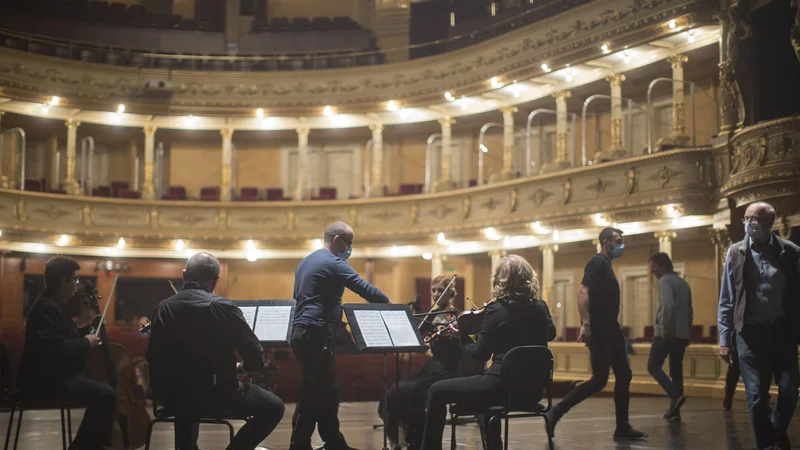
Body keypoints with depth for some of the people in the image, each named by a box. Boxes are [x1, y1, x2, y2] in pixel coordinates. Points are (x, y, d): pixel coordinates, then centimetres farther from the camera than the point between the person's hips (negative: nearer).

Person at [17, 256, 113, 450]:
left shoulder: (55, 304, 15)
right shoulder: (47, 308, -19)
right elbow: (59, 348, -30)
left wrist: (86, 334, 10)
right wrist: (86, 342, -15)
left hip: (56, 376, 12)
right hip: (47, 381, -12)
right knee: (105, 394, -25)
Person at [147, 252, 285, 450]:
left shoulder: (162, 308, 1)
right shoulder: (222, 307, -13)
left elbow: (154, 358, 12)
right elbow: (255, 359, -10)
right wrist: (238, 366, 12)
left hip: (171, 396, 6)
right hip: (214, 395, -6)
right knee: (273, 407, 13)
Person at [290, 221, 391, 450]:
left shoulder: (306, 262, 19)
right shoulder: (333, 263, -10)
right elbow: (366, 289, -14)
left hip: (303, 332, 10)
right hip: (316, 334, -10)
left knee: (324, 391, 13)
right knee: (313, 393, -6)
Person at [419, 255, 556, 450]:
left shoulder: (496, 310, -13)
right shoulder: (541, 308, 2)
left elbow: (480, 354, -6)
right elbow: (550, 334, 25)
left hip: (502, 386, -7)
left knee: (437, 392, 7)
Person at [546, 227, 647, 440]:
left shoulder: (605, 264, 19)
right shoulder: (597, 263, -10)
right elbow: (583, 292, -23)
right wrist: (585, 324, -31)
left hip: (610, 330, 10)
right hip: (599, 331, -10)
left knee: (624, 376, 9)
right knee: (599, 380, -10)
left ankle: (622, 428, 13)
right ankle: (556, 412, -3)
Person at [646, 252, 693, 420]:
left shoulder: (665, 280, -7)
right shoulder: (683, 283, 19)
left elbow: (668, 305, -22)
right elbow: (689, 311, 21)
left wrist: (665, 330, -21)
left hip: (667, 333, -8)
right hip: (682, 334, 8)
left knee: (653, 366, -1)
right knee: (676, 370, 9)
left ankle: (675, 396, -18)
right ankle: (674, 409, 5)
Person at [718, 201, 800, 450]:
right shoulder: (735, 253, 1)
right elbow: (726, 300, 4)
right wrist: (724, 339, 2)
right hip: (749, 333, 0)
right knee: (756, 397, 2)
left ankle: (778, 430, 34)